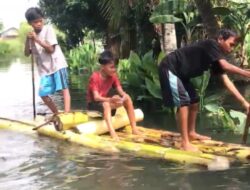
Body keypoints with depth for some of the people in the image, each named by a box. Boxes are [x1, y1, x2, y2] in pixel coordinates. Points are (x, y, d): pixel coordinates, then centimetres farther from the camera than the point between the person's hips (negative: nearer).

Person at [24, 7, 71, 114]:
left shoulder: (48, 29, -7)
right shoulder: (32, 35, 7)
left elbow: (51, 49, -16)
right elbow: (27, 54, 3)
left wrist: (37, 39, -21)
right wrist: (27, 40, -11)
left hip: (57, 64, -5)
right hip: (44, 68, 6)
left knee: (64, 88, -13)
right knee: (43, 94, 2)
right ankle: (57, 114, 16)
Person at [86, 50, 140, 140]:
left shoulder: (113, 76, -5)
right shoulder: (94, 77, -23)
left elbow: (121, 92, -10)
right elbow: (96, 97, -31)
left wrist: (124, 97, -35)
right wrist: (111, 99, -48)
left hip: (106, 101, 6)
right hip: (93, 104, -6)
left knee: (127, 98, -13)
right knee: (106, 104, -39)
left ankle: (134, 128, -12)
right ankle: (112, 133, -50)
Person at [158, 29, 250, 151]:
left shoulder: (217, 59, 5)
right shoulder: (211, 44, -20)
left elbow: (226, 81, 1)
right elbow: (226, 66, -33)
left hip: (180, 73, 10)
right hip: (169, 69, -10)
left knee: (194, 101, 14)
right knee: (183, 101, -17)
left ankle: (191, 133, 30)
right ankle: (185, 143, -17)